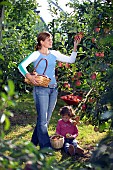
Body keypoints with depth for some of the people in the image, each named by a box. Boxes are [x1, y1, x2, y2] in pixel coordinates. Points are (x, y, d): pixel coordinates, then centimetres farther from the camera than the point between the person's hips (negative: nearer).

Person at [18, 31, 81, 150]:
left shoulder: (54, 54, 10)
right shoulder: (36, 55, -5)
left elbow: (70, 60, 11)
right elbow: (21, 65, -12)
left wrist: (75, 47, -1)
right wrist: (29, 76, -27)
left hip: (53, 89, 6)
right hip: (41, 90, -6)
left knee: (46, 118, 12)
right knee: (42, 119, -5)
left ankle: (34, 142, 28)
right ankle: (45, 146, 3)